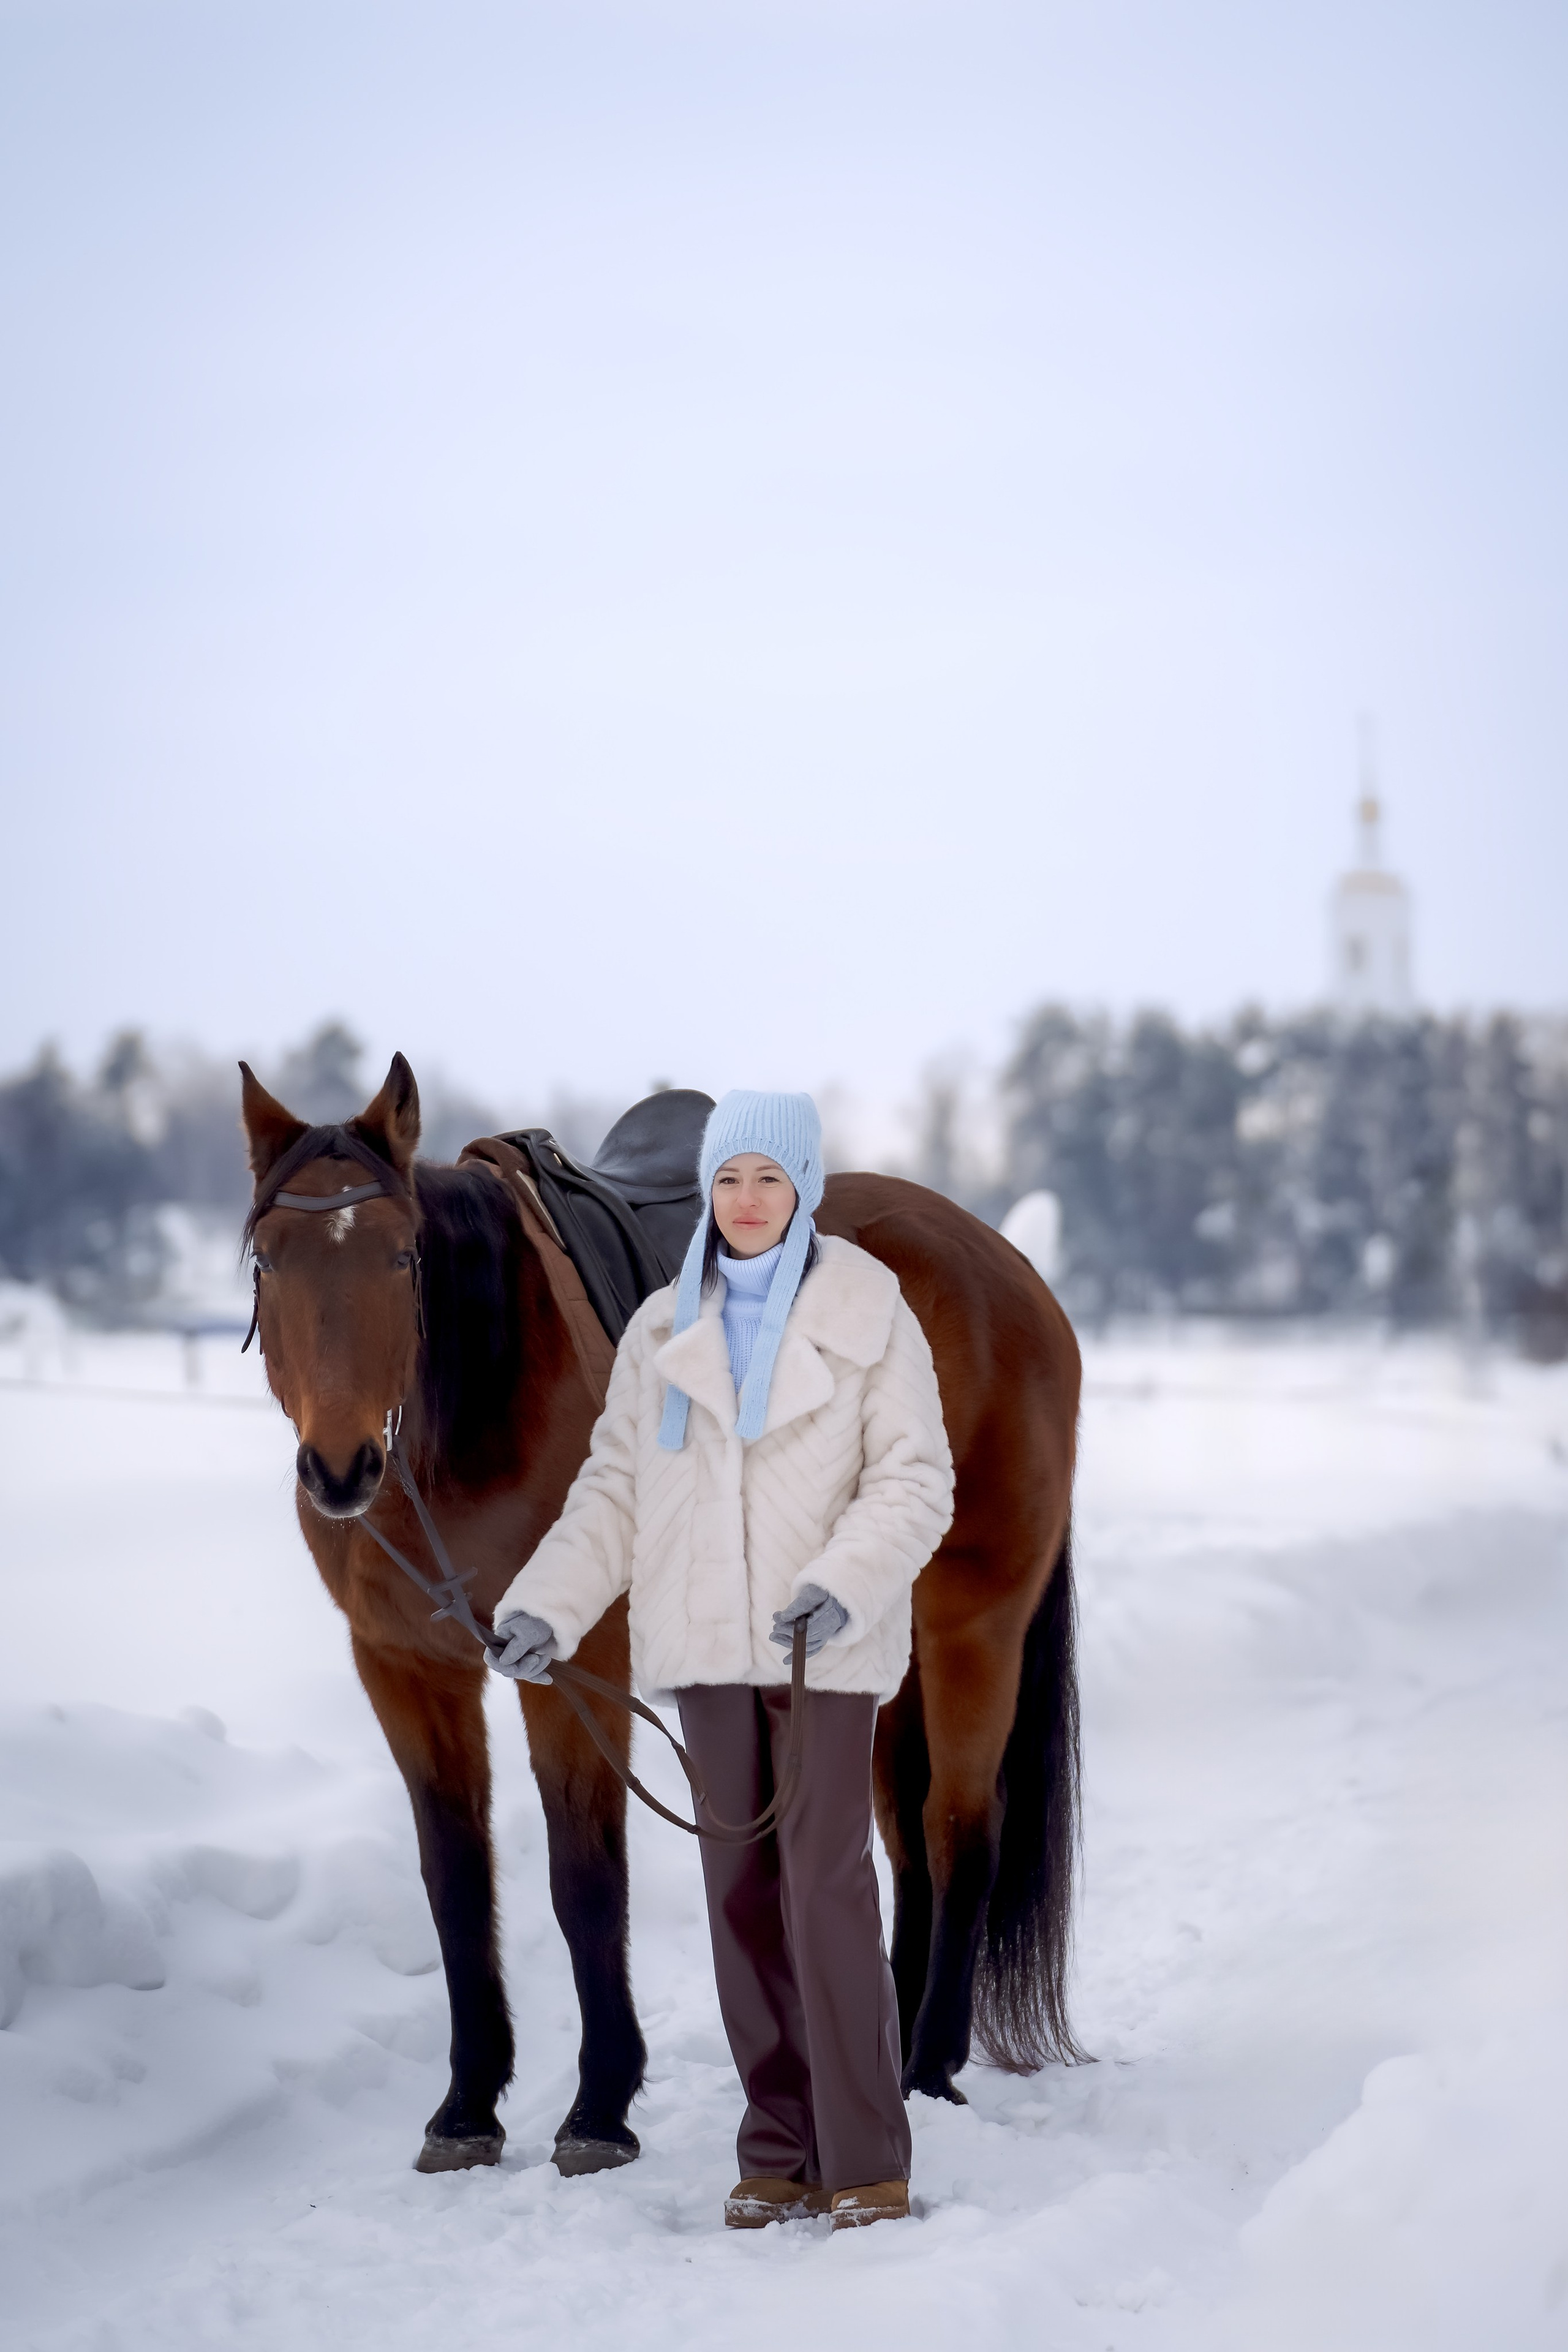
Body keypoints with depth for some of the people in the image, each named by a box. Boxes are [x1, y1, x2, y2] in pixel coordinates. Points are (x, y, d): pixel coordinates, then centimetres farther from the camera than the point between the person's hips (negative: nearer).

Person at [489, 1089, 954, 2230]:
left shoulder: (868, 1313, -2)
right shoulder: (664, 1330, 10)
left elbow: (916, 1480, -6)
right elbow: (615, 1485, 11)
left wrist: (844, 1586, -21)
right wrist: (548, 1604, -1)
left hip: (824, 1645, -4)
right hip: (706, 1644, 4)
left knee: (827, 1886, -11)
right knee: (742, 1894, 7)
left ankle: (868, 2163, -6)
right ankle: (779, 2156, 14)